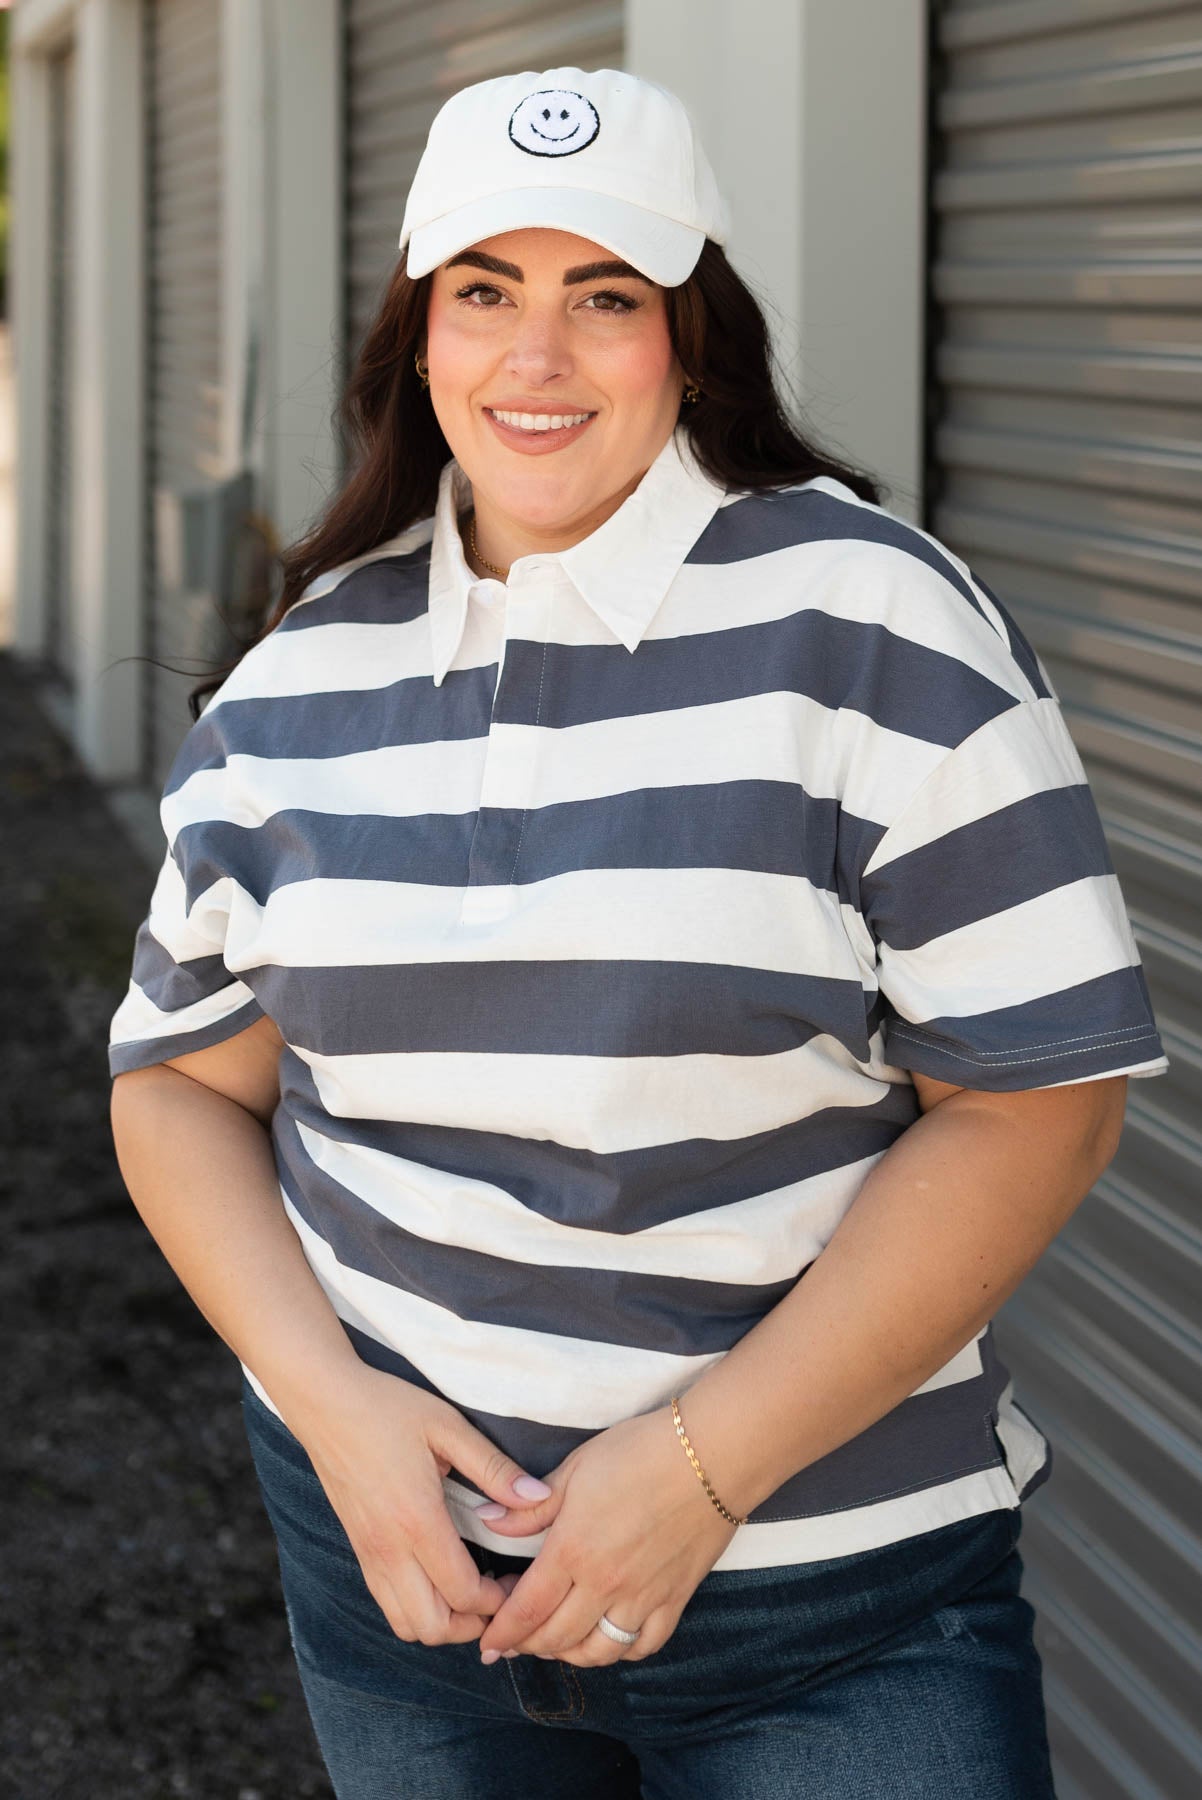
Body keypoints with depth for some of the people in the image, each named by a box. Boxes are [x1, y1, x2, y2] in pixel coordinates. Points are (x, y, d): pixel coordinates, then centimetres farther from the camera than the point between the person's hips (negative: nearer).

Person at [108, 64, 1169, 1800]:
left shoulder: (870, 621, -9)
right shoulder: (302, 678, 4)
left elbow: (1036, 1090, -12)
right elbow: (183, 1078, 10)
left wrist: (709, 1459, -17)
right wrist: (329, 1404, -8)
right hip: (396, 1549, 4)